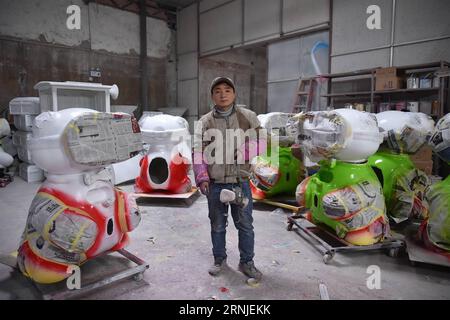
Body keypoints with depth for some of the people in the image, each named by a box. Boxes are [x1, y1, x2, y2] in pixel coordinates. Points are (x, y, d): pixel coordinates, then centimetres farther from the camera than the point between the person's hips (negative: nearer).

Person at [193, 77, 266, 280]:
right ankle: (219, 259, 35)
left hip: (240, 182, 0)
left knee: (245, 225, 9)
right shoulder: (204, 122, 2)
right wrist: (201, 178, -16)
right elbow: (198, 152, -4)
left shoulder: (248, 117, 3)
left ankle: (246, 262, 28)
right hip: (215, 184, 1)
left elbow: (260, 142, 0)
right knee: (217, 225, 15)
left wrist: (240, 152, -18)